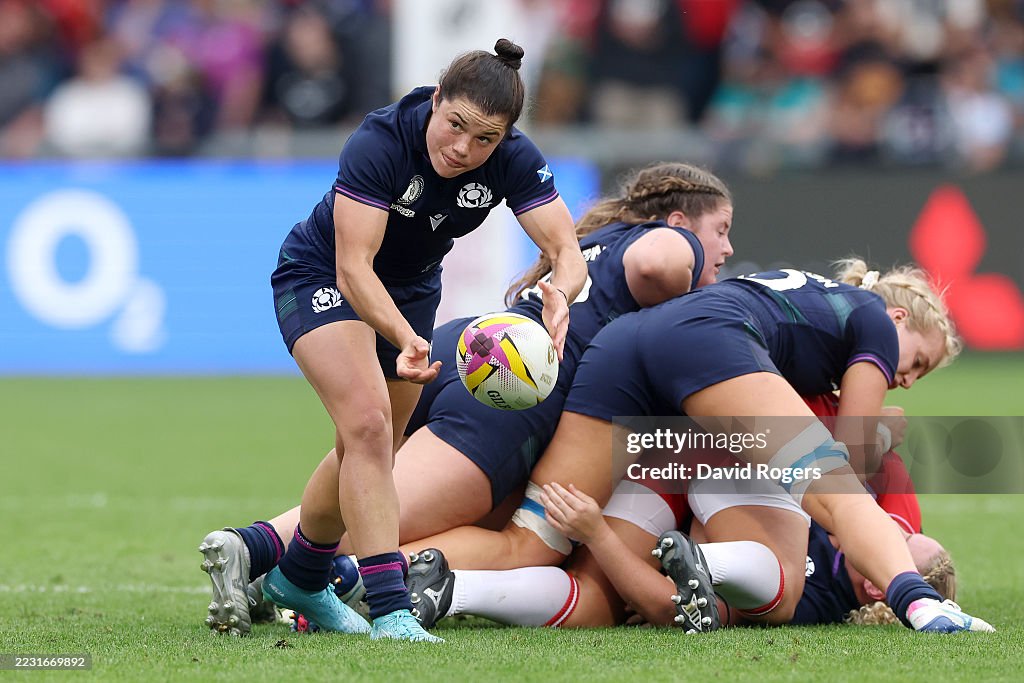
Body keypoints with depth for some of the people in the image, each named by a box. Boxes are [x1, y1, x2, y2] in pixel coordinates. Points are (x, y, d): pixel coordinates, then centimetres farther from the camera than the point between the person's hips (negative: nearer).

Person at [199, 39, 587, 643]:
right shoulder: (380, 143, -34)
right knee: (367, 423, -25)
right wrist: (405, 339, -54)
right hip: (323, 279, -6)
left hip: (412, 291, 6)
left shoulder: (514, 161, -23)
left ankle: (298, 578, 40)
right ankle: (390, 610, -29)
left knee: (368, 451, 16)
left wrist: (559, 297, -52)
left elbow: (568, 252, -29)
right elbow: (353, 266, -38)